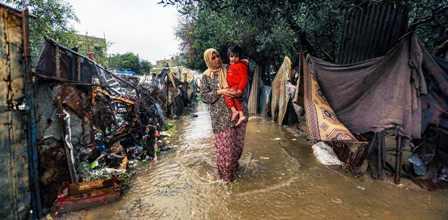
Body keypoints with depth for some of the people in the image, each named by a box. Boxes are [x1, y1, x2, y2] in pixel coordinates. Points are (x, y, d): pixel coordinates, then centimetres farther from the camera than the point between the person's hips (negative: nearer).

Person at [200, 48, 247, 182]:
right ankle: (226, 173, 22)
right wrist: (220, 92, -18)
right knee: (225, 144, 1)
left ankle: (234, 165, 39)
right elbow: (204, 96, -6)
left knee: (238, 142, 13)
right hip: (221, 116, -3)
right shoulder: (206, 76, 0)